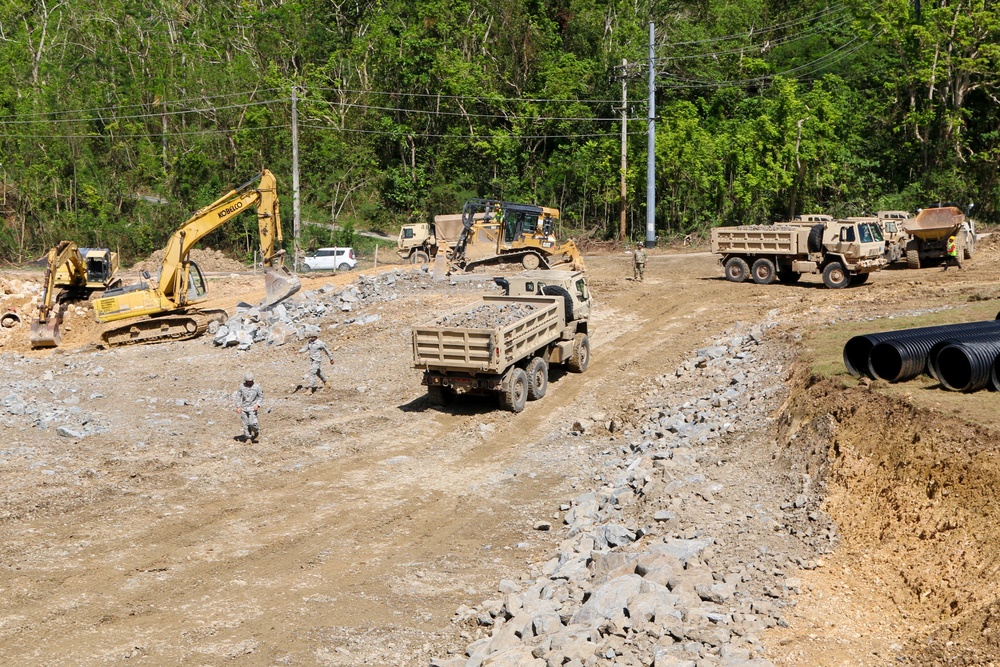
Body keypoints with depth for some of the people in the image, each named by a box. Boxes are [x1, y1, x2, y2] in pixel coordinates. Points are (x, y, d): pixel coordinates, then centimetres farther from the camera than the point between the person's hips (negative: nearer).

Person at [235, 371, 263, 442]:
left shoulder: (257, 387, -6)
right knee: (246, 424, 4)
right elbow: (238, 396, 8)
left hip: (252, 408, -2)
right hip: (244, 408, 2)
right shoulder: (242, 387, -1)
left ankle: (256, 431, 17)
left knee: (252, 423, -14)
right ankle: (247, 438, 15)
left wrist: (257, 405, -11)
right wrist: (238, 407, 0)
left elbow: (261, 397, 3)